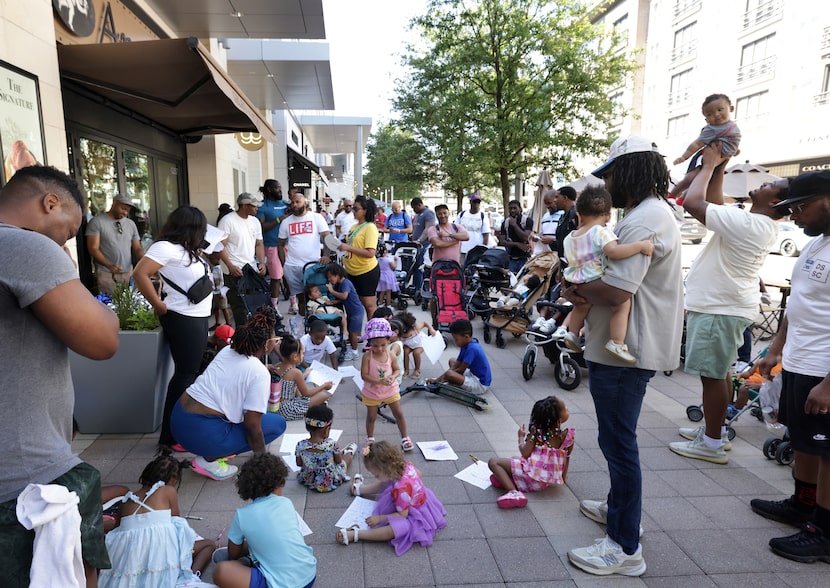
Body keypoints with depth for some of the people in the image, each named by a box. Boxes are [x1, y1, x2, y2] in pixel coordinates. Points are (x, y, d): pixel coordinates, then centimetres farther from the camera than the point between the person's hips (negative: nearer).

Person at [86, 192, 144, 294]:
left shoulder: (131, 224, 12)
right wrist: (109, 265, -23)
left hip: (128, 273, 4)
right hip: (106, 274, -4)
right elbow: (93, 249, -8)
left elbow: (137, 248, 13)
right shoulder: (97, 222, -2)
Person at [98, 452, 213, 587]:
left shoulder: (126, 500, 21)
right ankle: (192, 576, -15)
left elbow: (117, 533, 26)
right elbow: (176, 523, 12)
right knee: (209, 544, 14)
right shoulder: (169, 491, 8)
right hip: (160, 549, -5)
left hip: (128, 559, 5)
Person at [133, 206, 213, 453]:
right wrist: (159, 306, -19)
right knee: (185, 374, -5)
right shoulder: (166, 247, -15)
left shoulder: (186, 249, 13)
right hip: (183, 319, -10)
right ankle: (171, 435, 4)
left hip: (197, 317, 10)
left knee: (195, 371, 15)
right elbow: (140, 274, -24)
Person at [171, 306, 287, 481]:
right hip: (202, 433, -8)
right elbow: (252, 425, -15)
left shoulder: (228, 350, 7)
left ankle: (214, 451, 13)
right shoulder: (260, 373, -15)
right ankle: (209, 459, -1)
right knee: (277, 424, 1)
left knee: (260, 406, 21)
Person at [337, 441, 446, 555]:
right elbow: (418, 473, 8)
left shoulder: (401, 489, -39)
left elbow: (402, 515, -27)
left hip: (414, 517, -9)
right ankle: (360, 488, 43)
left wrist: (380, 518, -22)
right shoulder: (407, 464, -17)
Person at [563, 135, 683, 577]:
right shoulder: (654, 212, 15)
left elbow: (614, 292, -29)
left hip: (625, 352, -11)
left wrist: (578, 286, -10)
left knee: (618, 441, -1)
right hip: (627, 346, 11)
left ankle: (625, 547, 12)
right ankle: (617, 506, 41)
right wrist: (584, 287, 4)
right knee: (617, 438, 23)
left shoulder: (642, 221, -21)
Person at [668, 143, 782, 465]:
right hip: (722, 305, 10)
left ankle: (711, 445, 8)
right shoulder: (760, 224, 10)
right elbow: (714, 202, 19)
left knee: (712, 374, -2)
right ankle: (715, 430, 31)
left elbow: (693, 203, -24)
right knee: (718, 373, 18)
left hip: (718, 310, -10)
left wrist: (709, 165, -10)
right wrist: (719, 168, 10)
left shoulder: (747, 224, -22)